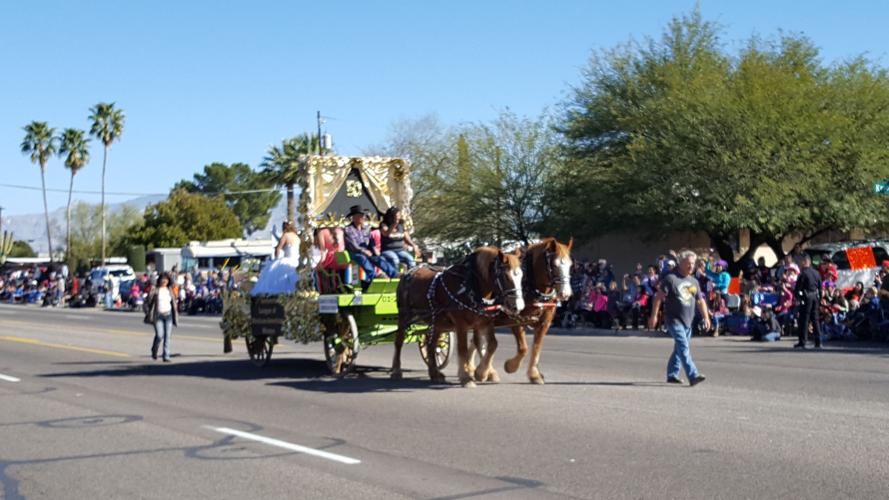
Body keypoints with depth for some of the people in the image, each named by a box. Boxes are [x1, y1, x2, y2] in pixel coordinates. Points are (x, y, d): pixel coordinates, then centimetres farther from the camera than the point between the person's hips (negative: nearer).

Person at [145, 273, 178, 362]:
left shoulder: (169, 291, 11)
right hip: (158, 315, -3)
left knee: (167, 336, -2)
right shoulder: (155, 291, -1)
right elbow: (147, 303, 1)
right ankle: (154, 351, 17)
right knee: (159, 335, -13)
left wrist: (175, 317, 12)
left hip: (168, 315, 3)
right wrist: (148, 314, -5)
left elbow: (173, 304, 16)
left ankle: (166, 357, 3)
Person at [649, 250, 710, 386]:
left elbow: (700, 300, 20)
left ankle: (672, 375, 25)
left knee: (679, 348, 13)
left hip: (687, 320, 7)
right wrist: (654, 315, -12)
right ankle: (693, 376, -23)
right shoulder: (671, 278, -7)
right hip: (674, 319, -7)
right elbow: (659, 297, -9)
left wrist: (706, 317, 13)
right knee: (684, 347, -16)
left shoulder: (694, 281, 14)